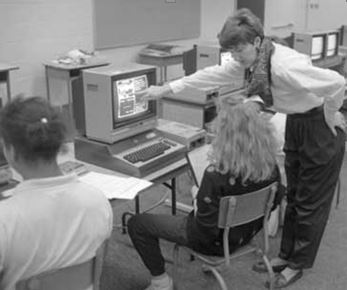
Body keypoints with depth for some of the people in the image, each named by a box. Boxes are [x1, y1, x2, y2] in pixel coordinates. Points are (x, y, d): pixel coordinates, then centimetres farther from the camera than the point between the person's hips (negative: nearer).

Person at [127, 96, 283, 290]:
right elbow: (274, 202, 1)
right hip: (247, 235, 7)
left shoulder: (217, 175, -36)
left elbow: (205, 231, -28)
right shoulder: (270, 165, -18)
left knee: (137, 223, 5)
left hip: (216, 241, -6)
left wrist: (198, 199, -10)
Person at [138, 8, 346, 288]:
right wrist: (168, 88, -2)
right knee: (293, 195, 18)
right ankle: (287, 255, 34)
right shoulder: (251, 60, -9)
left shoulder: (285, 66, -35)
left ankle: (298, 265, 23)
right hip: (296, 124, 8)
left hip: (321, 128, -8)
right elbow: (214, 74, -1)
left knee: (311, 201, 6)